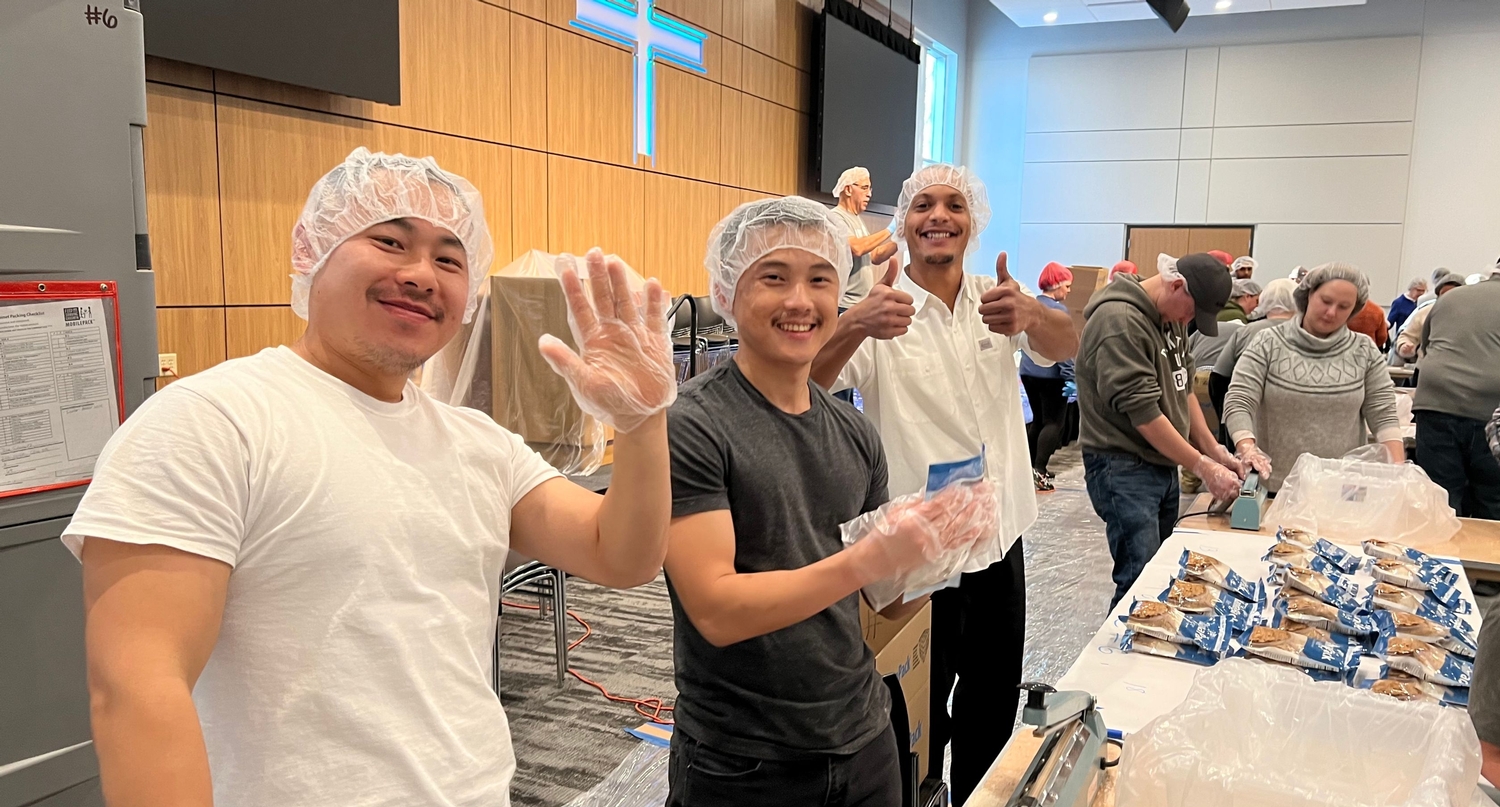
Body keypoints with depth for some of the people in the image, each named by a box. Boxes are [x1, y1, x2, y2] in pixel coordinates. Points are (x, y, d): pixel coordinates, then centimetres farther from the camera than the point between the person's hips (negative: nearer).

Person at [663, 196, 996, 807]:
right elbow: (716, 611, -22)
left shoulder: (855, 433, 2)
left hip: (864, 741, 6)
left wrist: (941, 546, -12)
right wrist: (866, 559, -30)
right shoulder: (690, 427, -17)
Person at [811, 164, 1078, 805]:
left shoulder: (998, 302, 1)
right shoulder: (882, 314, -10)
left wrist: (1027, 314, -41)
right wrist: (854, 327, -47)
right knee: (919, 709, 10)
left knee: (995, 699, 20)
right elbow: (807, 383, -26)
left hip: (1000, 535, 4)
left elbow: (1065, 346, -18)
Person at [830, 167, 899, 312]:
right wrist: (889, 230, -16)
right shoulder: (835, 217, -9)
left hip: (864, 304, 9)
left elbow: (875, 257, 18)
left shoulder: (858, 219, 18)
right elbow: (856, 248, -25)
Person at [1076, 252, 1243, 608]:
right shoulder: (1120, 321, -21)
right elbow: (1143, 412, -22)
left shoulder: (1172, 316, 9)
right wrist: (1203, 468, -17)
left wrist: (1214, 450, 6)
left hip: (1163, 463, 9)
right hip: (1123, 468, -9)